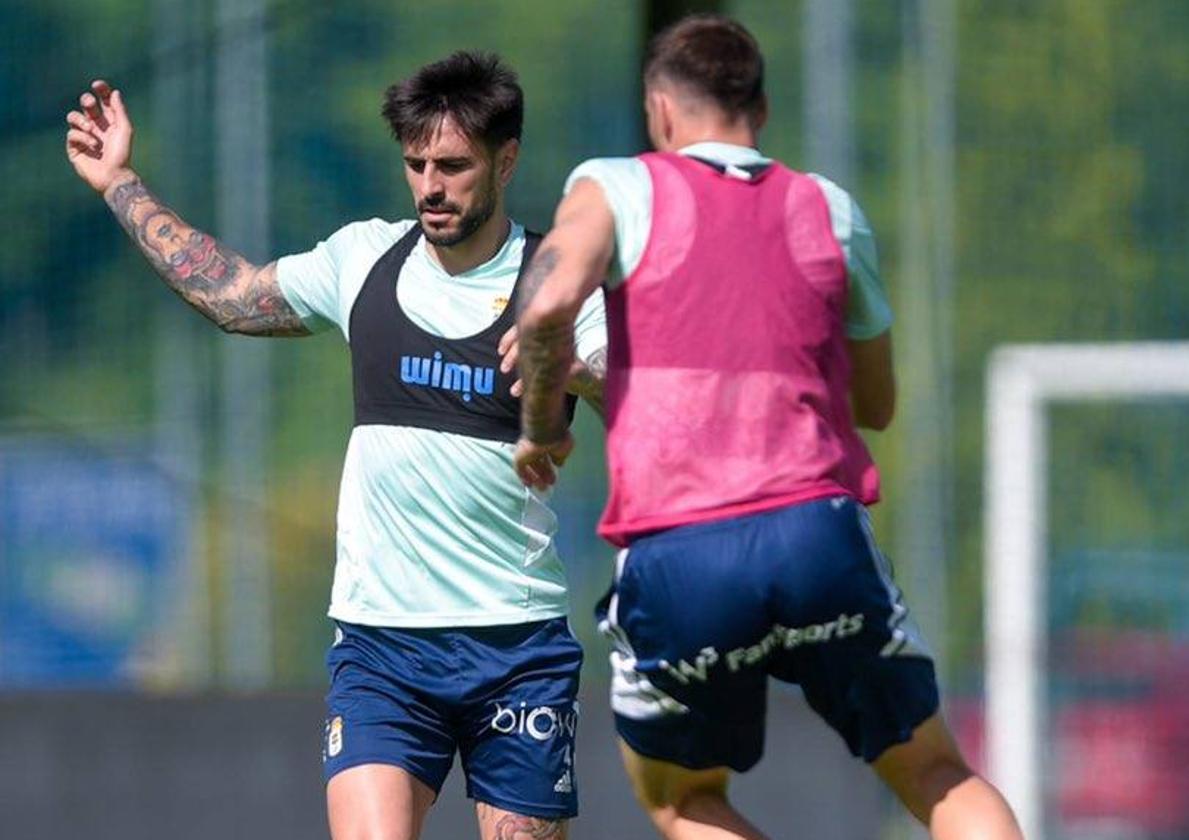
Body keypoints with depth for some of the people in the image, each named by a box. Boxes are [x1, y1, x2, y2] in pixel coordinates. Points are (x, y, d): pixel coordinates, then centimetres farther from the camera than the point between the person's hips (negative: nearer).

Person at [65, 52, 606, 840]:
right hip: (379, 641, 2)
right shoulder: (363, 259, 7)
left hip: (517, 648, -2)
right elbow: (228, 292, 24)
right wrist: (121, 182, 28)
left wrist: (573, 368, -34)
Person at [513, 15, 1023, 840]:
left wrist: (542, 423, 5)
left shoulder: (618, 189, 7)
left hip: (674, 558, -2)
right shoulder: (831, 210, 16)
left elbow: (548, 303, -12)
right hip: (822, 538, 2)